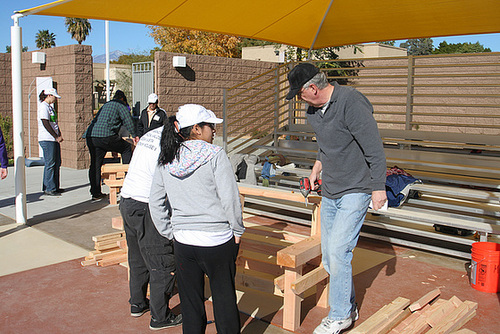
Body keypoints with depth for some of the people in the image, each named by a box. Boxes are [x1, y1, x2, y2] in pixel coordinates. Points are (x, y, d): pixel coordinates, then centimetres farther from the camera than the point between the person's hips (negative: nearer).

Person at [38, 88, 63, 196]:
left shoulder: (50, 107, 19)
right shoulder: (43, 106, -10)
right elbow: (45, 124, -17)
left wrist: (60, 135, 10)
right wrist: (56, 137, -15)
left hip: (54, 139, 10)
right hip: (47, 139, -10)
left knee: (57, 163, 11)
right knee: (50, 164, -8)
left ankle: (55, 187, 19)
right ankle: (48, 189, -3)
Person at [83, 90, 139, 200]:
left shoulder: (106, 105, 31)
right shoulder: (120, 105, 9)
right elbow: (128, 121, 3)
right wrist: (134, 136, 16)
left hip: (90, 136, 8)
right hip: (104, 136, -8)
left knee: (95, 164, 10)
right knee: (126, 148, 11)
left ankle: (95, 192, 13)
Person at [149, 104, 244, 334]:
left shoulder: (165, 162, 4)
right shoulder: (215, 155, -12)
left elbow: (156, 204, 6)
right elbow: (230, 198, -13)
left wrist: (171, 234, 14)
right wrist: (237, 230, -1)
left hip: (183, 242, 4)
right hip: (217, 241, -4)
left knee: (190, 300, 15)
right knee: (224, 296, 14)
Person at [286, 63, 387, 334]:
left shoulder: (351, 103, -20)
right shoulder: (313, 110, 6)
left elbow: (375, 148, -18)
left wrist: (378, 187, -16)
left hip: (356, 192, -8)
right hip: (330, 192, 8)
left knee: (337, 250, -12)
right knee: (329, 255, 11)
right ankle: (349, 308, 28)